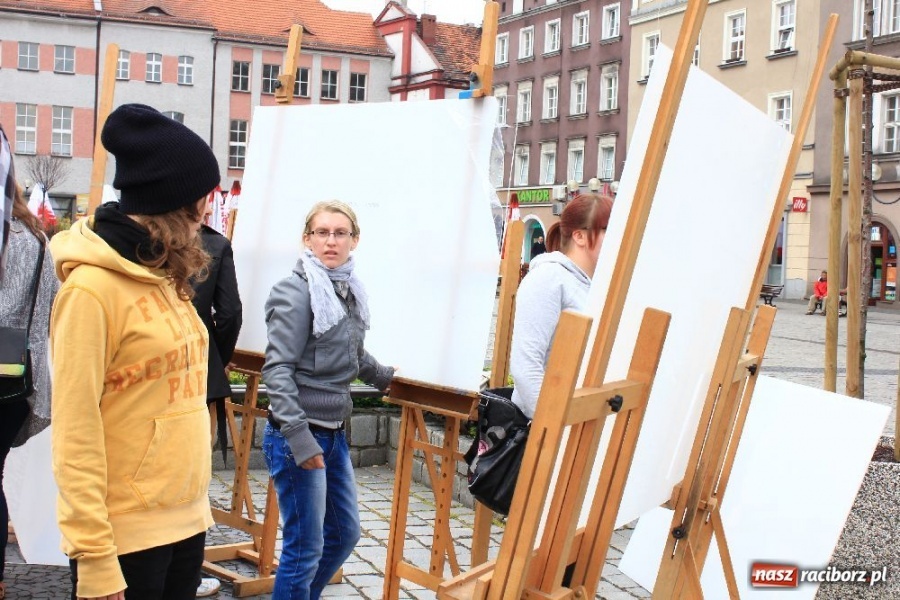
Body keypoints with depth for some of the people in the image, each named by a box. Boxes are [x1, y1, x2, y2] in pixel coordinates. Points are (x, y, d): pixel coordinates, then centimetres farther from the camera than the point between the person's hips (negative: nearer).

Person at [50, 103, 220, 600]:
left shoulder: (164, 277, 8)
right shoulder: (92, 287, -15)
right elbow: (76, 437, -17)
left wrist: (196, 503, 14)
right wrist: (95, 559, -17)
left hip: (186, 521, 7)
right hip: (126, 537, -7)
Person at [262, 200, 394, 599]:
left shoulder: (350, 291, 8)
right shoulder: (296, 292, -14)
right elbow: (278, 369, -19)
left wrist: (387, 377, 39)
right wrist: (300, 438, -25)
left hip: (334, 433, 8)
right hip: (297, 435, -8)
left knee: (344, 533, 19)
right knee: (306, 547, -1)